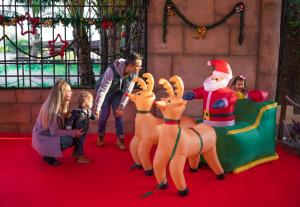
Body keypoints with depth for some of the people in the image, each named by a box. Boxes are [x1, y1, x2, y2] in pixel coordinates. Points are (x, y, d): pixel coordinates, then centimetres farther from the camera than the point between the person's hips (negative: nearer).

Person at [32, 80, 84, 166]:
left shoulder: (61, 105, -3)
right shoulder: (53, 108, -29)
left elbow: (62, 124, -1)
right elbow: (54, 131, -28)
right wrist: (73, 132, -27)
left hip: (49, 133, 9)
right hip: (42, 137, -9)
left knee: (73, 137, 0)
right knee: (69, 140, -24)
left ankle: (50, 152, 9)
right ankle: (48, 155, -4)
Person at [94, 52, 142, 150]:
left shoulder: (134, 74, -24)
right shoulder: (112, 70, -39)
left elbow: (127, 91, -16)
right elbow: (103, 90, -36)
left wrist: (121, 107, -15)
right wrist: (97, 108, -33)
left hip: (117, 93, 4)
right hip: (104, 91, -4)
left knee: (119, 114, -3)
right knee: (104, 114, -2)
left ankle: (120, 140, 7)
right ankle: (100, 137, 19)